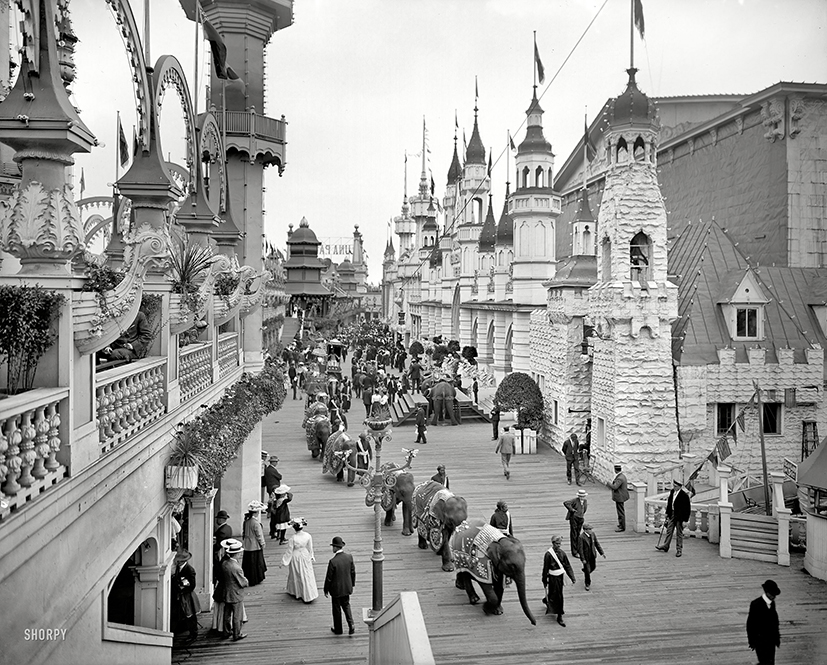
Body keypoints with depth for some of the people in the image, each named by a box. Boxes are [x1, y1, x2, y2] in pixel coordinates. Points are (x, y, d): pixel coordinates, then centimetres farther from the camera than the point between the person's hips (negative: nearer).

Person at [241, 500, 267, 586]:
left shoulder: (246, 521, 1)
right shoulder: (255, 523, -22)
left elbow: (243, 533, 10)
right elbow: (259, 535, -16)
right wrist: (262, 544, -2)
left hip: (247, 547, 7)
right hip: (255, 547, -7)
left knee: (247, 563, 15)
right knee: (256, 563, 6)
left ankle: (247, 579, 24)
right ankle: (254, 580, 13)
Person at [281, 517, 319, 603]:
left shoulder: (293, 539, -27)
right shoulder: (308, 536, -15)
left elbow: (289, 552, -17)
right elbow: (310, 548, -1)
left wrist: (283, 562, -4)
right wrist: (311, 557, 16)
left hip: (295, 558, -3)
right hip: (305, 556, 3)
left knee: (295, 575, 18)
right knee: (307, 575, 16)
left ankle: (295, 592, 37)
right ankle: (309, 595, 21)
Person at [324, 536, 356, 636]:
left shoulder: (333, 561, -26)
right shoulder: (349, 557, -10)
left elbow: (329, 578, -17)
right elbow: (353, 572, 1)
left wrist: (326, 590, -3)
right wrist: (352, 584, 16)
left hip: (336, 589, -5)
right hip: (347, 587, 5)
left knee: (337, 609, 13)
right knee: (346, 605, 23)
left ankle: (338, 629, 28)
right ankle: (351, 625, 9)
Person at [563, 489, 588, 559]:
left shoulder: (586, 501, 5)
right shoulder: (575, 500, -16)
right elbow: (565, 503, -25)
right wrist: (572, 509, -20)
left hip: (581, 518, 6)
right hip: (574, 518, -6)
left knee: (578, 535, 15)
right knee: (574, 535, -1)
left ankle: (578, 550, 27)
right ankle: (574, 552, 4)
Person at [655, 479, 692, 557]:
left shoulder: (684, 495, -19)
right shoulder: (672, 492, 2)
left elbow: (687, 508, -16)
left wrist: (684, 519, -18)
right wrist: (667, 513, 14)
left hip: (679, 516, -6)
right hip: (672, 514, 7)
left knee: (679, 533, 5)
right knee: (669, 530, 15)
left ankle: (679, 550, 15)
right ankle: (665, 546, 26)